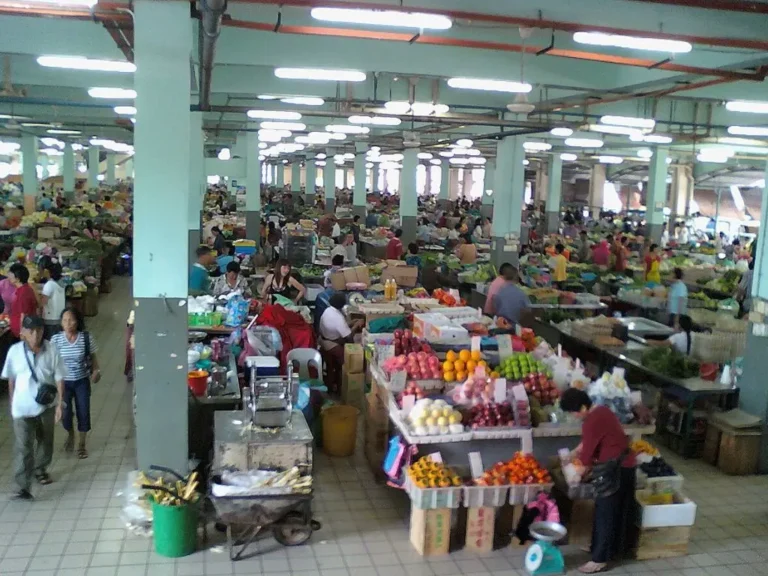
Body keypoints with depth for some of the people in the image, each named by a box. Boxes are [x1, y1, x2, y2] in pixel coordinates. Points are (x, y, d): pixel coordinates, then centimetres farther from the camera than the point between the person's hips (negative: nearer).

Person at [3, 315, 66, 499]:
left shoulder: (51, 351, -11)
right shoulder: (15, 351, -10)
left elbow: (59, 378, -7)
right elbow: (11, 379, 3)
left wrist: (60, 403, -12)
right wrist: (12, 402, 9)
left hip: (47, 405, 2)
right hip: (23, 407, -2)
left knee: (46, 441, 20)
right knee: (23, 447, -6)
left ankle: (40, 469, 44)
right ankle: (23, 488, -3)